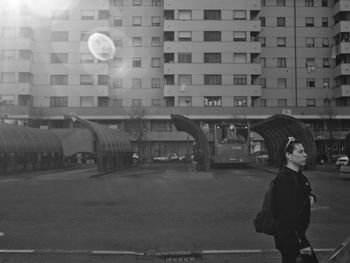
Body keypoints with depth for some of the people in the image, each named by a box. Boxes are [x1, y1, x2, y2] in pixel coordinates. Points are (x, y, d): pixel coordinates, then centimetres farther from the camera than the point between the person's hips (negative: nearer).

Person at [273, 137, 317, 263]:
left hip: (297, 233, 9)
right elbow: (289, 213, -24)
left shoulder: (298, 175, 8)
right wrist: (302, 244, -24)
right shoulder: (285, 178, -21)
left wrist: (311, 197, 1)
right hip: (289, 237, -9)